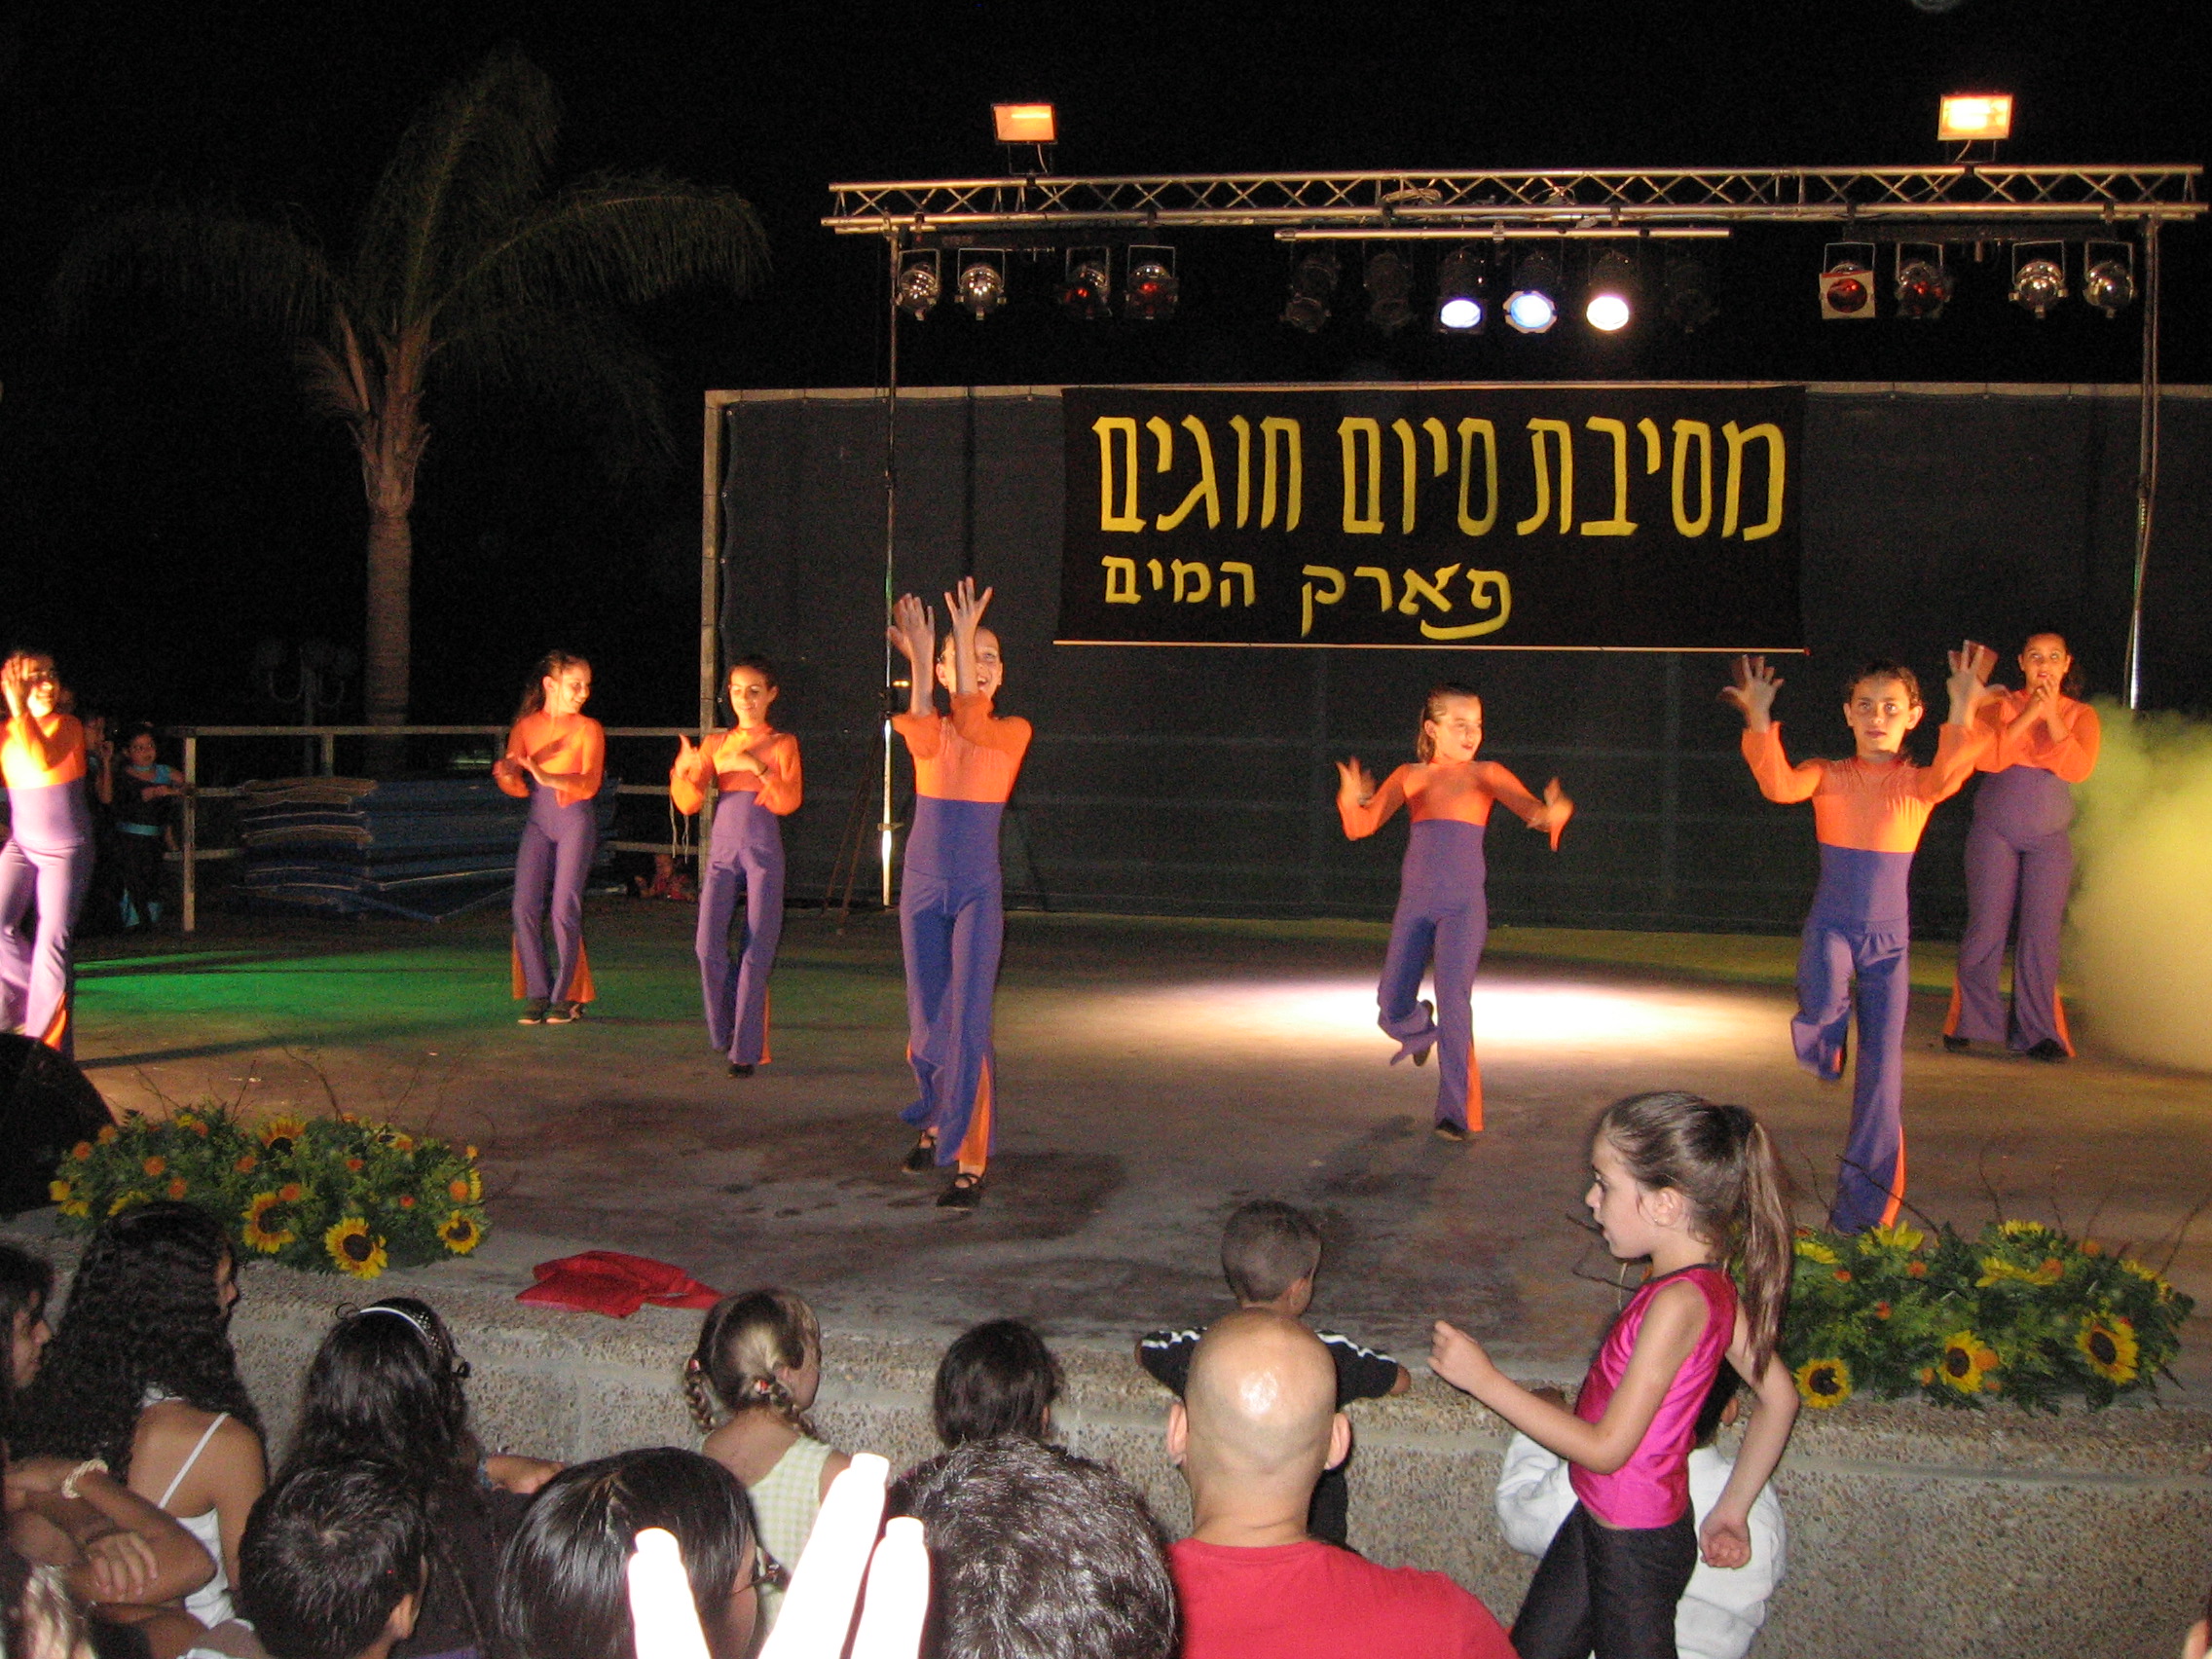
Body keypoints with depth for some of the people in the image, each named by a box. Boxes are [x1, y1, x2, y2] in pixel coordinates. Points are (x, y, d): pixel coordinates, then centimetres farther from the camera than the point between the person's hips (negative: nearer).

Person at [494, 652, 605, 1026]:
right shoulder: (525, 727, 8)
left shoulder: (589, 729, 0)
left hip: (575, 821, -3)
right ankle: (537, 993, 3)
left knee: (564, 910, -7)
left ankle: (566, 995, 4)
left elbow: (590, 784, -12)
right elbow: (518, 788, 6)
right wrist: (507, 775, -18)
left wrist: (548, 778, -28)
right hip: (537, 822, 3)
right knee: (524, 908, -6)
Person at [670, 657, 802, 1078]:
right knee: (709, 948, -10)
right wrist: (684, 771, -16)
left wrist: (757, 767, -22)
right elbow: (689, 803, 4)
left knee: (756, 954, -5)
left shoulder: (782, 744, 6)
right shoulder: (714, 745, 14)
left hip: (763, 854, -2)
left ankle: (746, 1049, 2)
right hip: (722, 852, 2)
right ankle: (725, 1030, 13)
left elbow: (790, 801, -8)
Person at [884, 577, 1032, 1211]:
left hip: (978, 893, -3)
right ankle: (933, 1123, 37)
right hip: (923, 889, 3)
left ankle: (971, 1164, -7)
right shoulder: (926, 731, 3)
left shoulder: (1013, 732, -1)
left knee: (968, 1026, -10)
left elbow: (970, 727, -24)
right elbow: (923, 737, -23)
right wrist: (920, 659, -34)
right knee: (927, 1019, 13)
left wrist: (967, 639, -30)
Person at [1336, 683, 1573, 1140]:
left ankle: (1456, 1113, -8)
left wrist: (1554, 812, -31)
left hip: (1463, 905, -2)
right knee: (1392, 1009, 3)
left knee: (1453, 998, -15)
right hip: (1414, 904, 2)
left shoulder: (1486, 775, 5)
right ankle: (1421, 1027, 41)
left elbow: (1533, 810, -6)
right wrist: (1352, 801, -22)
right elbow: (1362, 826, 1)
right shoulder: (1410, 777, 9)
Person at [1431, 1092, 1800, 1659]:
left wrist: (1484, 1378, -23)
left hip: (1634, 1546, -9)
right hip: (1598, 1523, 9)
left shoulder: (1679, 1303, -29)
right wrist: (1732, 1509, 15)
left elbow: (1607, 1447, -27)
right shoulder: (1709, 1284, -1)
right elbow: (1779, 1396, 8)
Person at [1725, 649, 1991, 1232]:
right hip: (1831, 927, -1)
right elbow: (1780, 785, -20)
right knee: (1823, 1001, -37)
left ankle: (1861, 1215, 12)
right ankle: (1823, 1024, 2)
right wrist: (1760, 723, -32)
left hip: (1889, 941, 1)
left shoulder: (1917, 783, 2)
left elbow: (1947, 777, -22)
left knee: (1882, 1071, 0)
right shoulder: (1828, 776, 1)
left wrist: (1961, 713, -35)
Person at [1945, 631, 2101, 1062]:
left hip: (2049, 840, 1)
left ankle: (2037, 1031, 4)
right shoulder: (1999, 705, 2)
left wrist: (2052, 715, -17)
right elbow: (1988, 757, -14)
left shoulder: (2081, 716, 5)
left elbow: (2078, 769, -12)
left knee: (2041, 933, -4)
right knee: (1986, 928, -4)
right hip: (1995, 833, -1)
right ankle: (1969, 1022, 8)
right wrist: (2028, 714, -18)